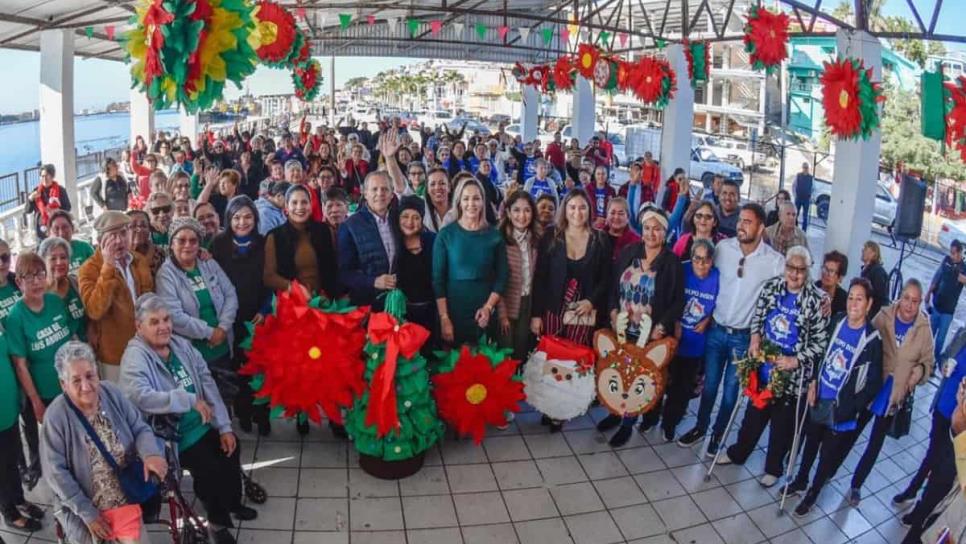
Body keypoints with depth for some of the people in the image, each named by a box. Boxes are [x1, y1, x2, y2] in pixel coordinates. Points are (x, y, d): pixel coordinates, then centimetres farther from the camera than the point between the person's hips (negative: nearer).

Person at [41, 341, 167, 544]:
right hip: (81, 505, -2)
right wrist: (87, 513, -14)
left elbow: (140, 429, -1)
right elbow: (56, 472, -13)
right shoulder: (56, 416, -16)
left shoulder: (112, 393, -6)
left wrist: (151, 454, -24)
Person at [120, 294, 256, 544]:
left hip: (203, 425, 6)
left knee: (231, 449, -4)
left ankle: (233, 503, 26)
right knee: (210, 467, -18)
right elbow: (142, 397, -33)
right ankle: (218, 520, 10)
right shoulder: (135, 357, -15)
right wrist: (190, 400, -28)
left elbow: (208, 383, 1)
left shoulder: (182, 345, 3)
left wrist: (225, 426, -5)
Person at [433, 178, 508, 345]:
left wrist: (488, 307, -8)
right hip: (452, 312, -1)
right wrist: (444, 318, -10)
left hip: (484, 314, 1)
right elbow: (438, 278, -3)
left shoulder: (494, 235, 2)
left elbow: (502, 276, 5)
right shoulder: (445, 234, -2)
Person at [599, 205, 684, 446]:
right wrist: (613, 312, -4)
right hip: (623, 328, 3)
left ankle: (627, 424, 18)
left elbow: (678, 301, -6)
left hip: (651, 334, -3)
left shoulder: (672, 262, -8)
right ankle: (617, 413, 32)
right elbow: (613, 286, 7)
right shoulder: (628, 253, 2)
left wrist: (662, 326, -15)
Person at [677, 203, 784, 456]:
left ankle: (718, 435, 31)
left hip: (744, 336, -2)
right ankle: (700, 427, 33)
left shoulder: (775, 260, -13)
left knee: (730, 391, 11)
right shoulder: (723, 247, -7)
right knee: (709, 385, 14)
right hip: (716, 330, 2)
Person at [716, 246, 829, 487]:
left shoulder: (818, 300, -17)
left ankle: (774, 467, 37)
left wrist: (795, 361, -21)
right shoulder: (770, 287, -5)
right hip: (763, 366, 4)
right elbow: (757, 316, 8)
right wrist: (755, 338, -9)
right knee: (754, 414, 22)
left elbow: (821, 341, -14)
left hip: (793, 375, -3)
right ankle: (738, 452, 44)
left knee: (783, 424, 15)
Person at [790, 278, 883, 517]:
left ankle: (812, 494, 35)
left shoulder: (873, 340, -18)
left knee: (828, 455, 14)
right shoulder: (837, 324, -4)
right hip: (818, 400, 4)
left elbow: (874, 384, -13)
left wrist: (848, 410, -16)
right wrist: (813, 382, 0)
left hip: (841, 410, -4)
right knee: (810, 443, 23)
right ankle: (800, 480, 45)